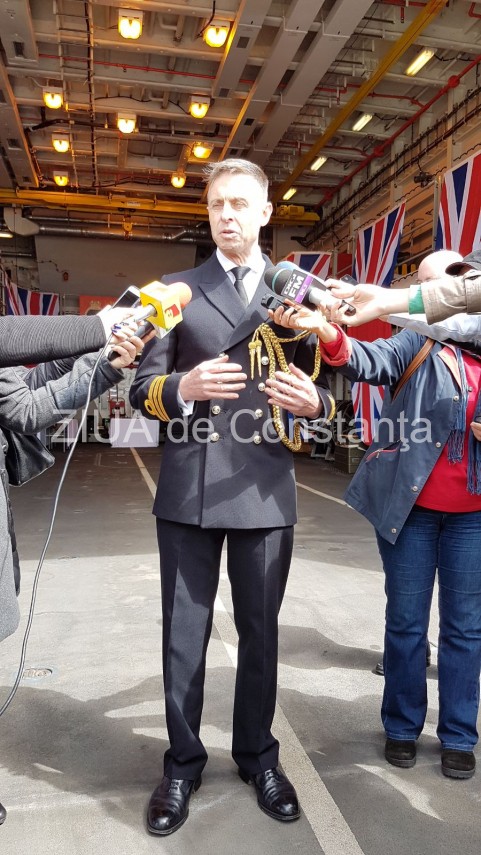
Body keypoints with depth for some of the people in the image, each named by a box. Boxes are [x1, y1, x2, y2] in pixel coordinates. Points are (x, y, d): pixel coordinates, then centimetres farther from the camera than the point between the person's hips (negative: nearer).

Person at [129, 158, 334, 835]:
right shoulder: (176, 291, 7)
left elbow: (321, 393, 9)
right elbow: (144, 390, 4)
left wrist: (313, 401, -14)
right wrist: (184, 387, -17)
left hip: (266, 491, 1)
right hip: (188, 491, 0)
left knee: (260, 633, 15)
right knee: (184, 636, 11)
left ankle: (258, 756, 37)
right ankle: (183, 764, 33)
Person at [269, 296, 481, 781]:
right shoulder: (418, 344, -4)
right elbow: (368, 361, -23)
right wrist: (327, 331, -42)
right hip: (409, 505, -2)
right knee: (406, 621, 9)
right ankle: (402, 727, 28)